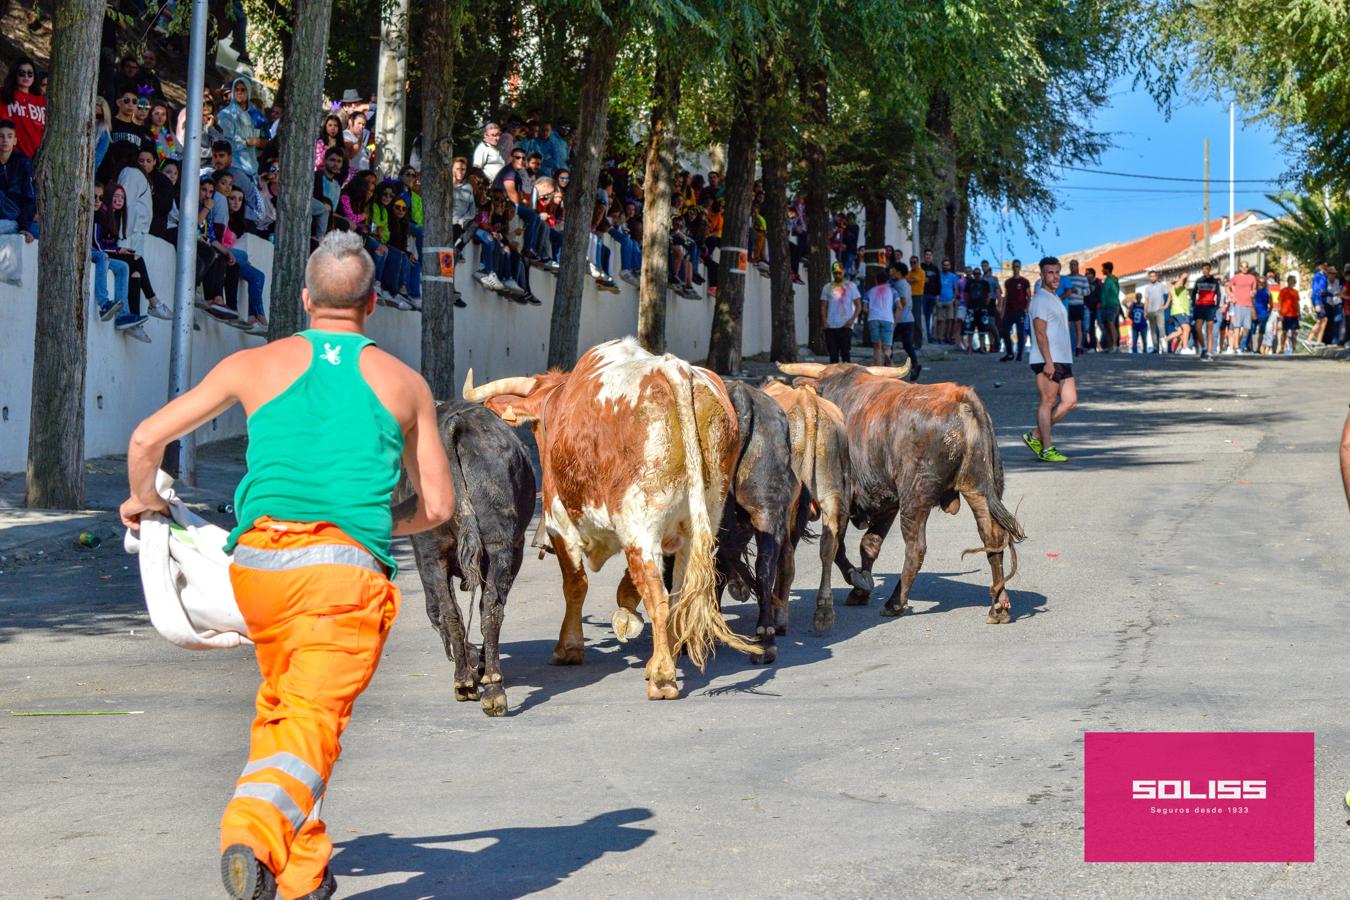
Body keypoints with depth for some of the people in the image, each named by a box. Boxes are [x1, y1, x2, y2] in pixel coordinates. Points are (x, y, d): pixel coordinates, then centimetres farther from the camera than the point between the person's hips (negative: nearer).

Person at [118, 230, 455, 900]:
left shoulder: (255, 365, 14)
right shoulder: (405, 385, 15)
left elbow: (148, 437, 15)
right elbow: (437, 506, 19)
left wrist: (141, 500, 34)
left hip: (258, 561, 3)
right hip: (348, 568, -2)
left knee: (279, 705, 21)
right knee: (313, 717, -9)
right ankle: (254, 830, -36)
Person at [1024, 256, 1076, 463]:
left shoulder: (1055, 299, 21)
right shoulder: (1040, 299, -10)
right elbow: (1040, 332, -17)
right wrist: (1048, 362, -22)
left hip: (1062, 360, 9)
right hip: (1048, 361, -9)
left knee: (1070, 401, 6)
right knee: (1048, 402, -5)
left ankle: (1036, 437, 11)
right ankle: (1047, 449, -1)